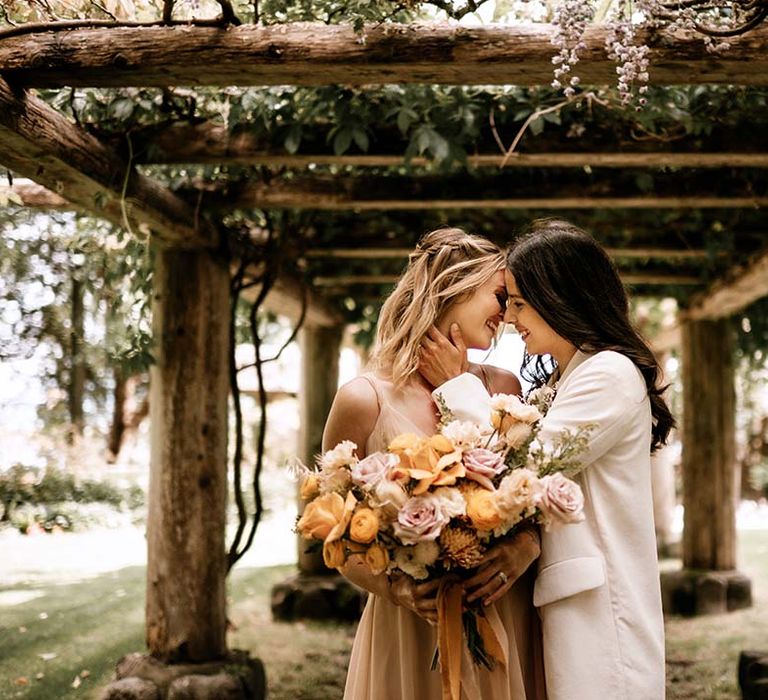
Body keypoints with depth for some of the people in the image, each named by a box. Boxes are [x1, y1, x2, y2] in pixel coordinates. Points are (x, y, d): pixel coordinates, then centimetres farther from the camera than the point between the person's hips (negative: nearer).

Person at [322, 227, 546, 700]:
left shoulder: (505, 389, 3)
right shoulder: (366, 400, -7)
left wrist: (526, 547, -12)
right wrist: (394, 588, -18)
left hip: (507, 629, 4)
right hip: (411, 636, -3)